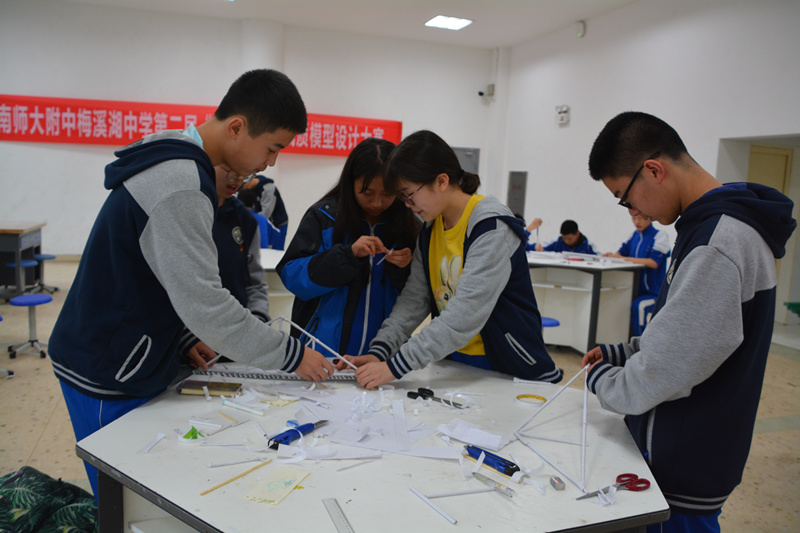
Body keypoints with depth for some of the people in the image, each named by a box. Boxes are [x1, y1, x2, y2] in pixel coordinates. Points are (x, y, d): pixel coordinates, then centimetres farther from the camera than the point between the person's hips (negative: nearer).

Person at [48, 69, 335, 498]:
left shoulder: (175, 163, 8)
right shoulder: (179, 186, -26)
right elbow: (203, 302, -27)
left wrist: (183, 341, 8)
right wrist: (290, 355, -18)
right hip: (107, 380, -9)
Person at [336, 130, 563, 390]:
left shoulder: (492, 227, -18)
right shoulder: (429, 230, 6)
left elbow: (465, 315, -26)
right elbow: (413, 299, 2)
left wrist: (395, 366, -28)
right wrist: (378, 352, -12)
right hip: (453, 362, 6)